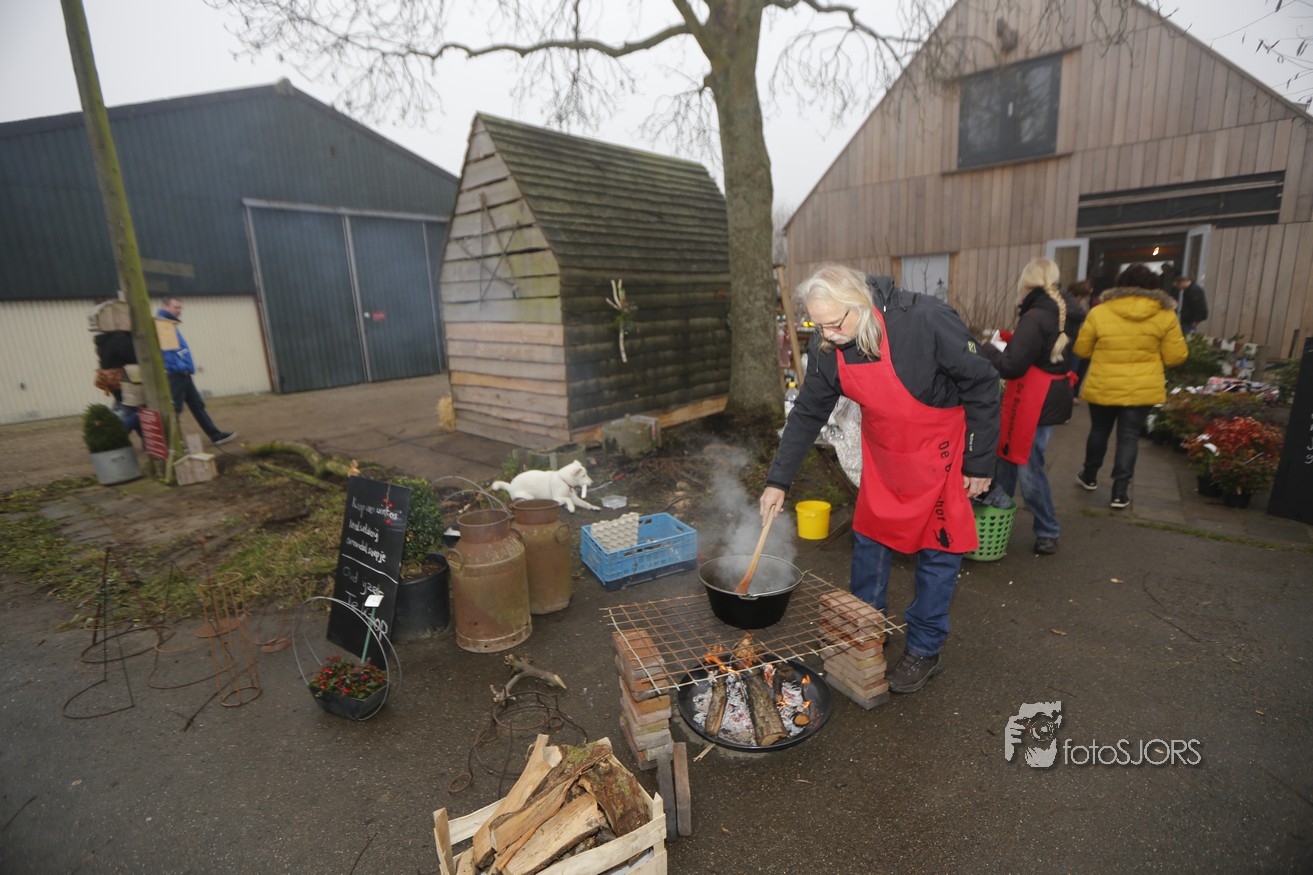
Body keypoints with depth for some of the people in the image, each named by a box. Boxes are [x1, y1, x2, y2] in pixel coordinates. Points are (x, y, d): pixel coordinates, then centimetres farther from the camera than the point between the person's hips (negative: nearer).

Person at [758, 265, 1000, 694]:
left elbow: (982, 386, -18)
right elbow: (808, 414, -4)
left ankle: (924, 650, 23)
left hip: (939, 449, -4)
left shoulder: (926, 320, -30)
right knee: (870, 538, 13)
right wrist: (778, 480, -5)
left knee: (938, 547, 5)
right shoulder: (825, 347, -15)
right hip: (881, 451, 5)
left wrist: (979, 463, -13)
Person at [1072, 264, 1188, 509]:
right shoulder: (1165, 315, -6)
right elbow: (1175, 356, 0)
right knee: (1129, 437, 8)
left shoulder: (1099, 312, -9)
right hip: (1142, 388, 1)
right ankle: (1120, 491, 8)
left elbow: (1081, 349, 0)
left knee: (1099, 431, 18)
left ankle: (1090, 476, 34)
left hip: (1103, 387, 0)